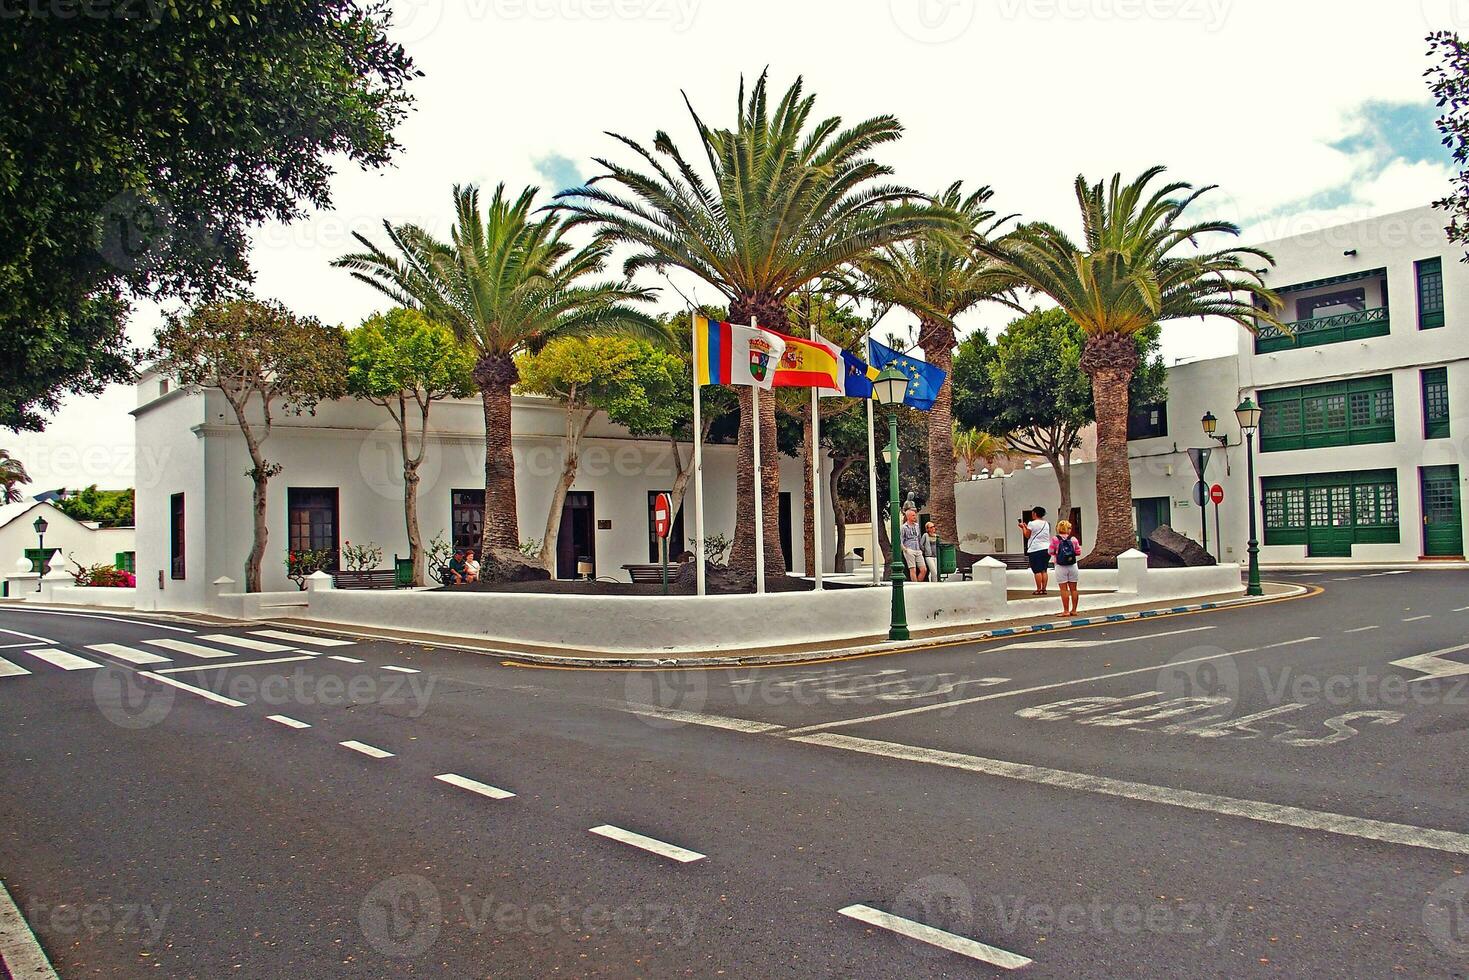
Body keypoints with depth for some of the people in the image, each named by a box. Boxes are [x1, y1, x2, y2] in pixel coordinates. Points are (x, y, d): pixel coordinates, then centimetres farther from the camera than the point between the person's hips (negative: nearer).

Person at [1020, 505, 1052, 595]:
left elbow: (1027, 535, -1)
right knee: (1044, 570, 9)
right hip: (1046, 548, 6)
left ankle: (1039, 589, -4)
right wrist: (1027, 527, 27)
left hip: (1035, 550, -6)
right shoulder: (1046, 523, 13)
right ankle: (1044, 589, 8)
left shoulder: (1032, 524, -9)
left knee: (1037, 571, -4)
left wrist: (1023, 527, 14)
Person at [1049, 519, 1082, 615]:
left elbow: (1051, 552, -4)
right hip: (1072, 566, 2)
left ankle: (1066, 611, 1)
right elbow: (1078, 552, 0)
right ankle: (1074, 610, 15)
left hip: (1060, 567, -2)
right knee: (1073, 589, 10)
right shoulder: (1074, 539, -2)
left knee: (1064, 589, 0)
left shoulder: (1055, 539, -8)